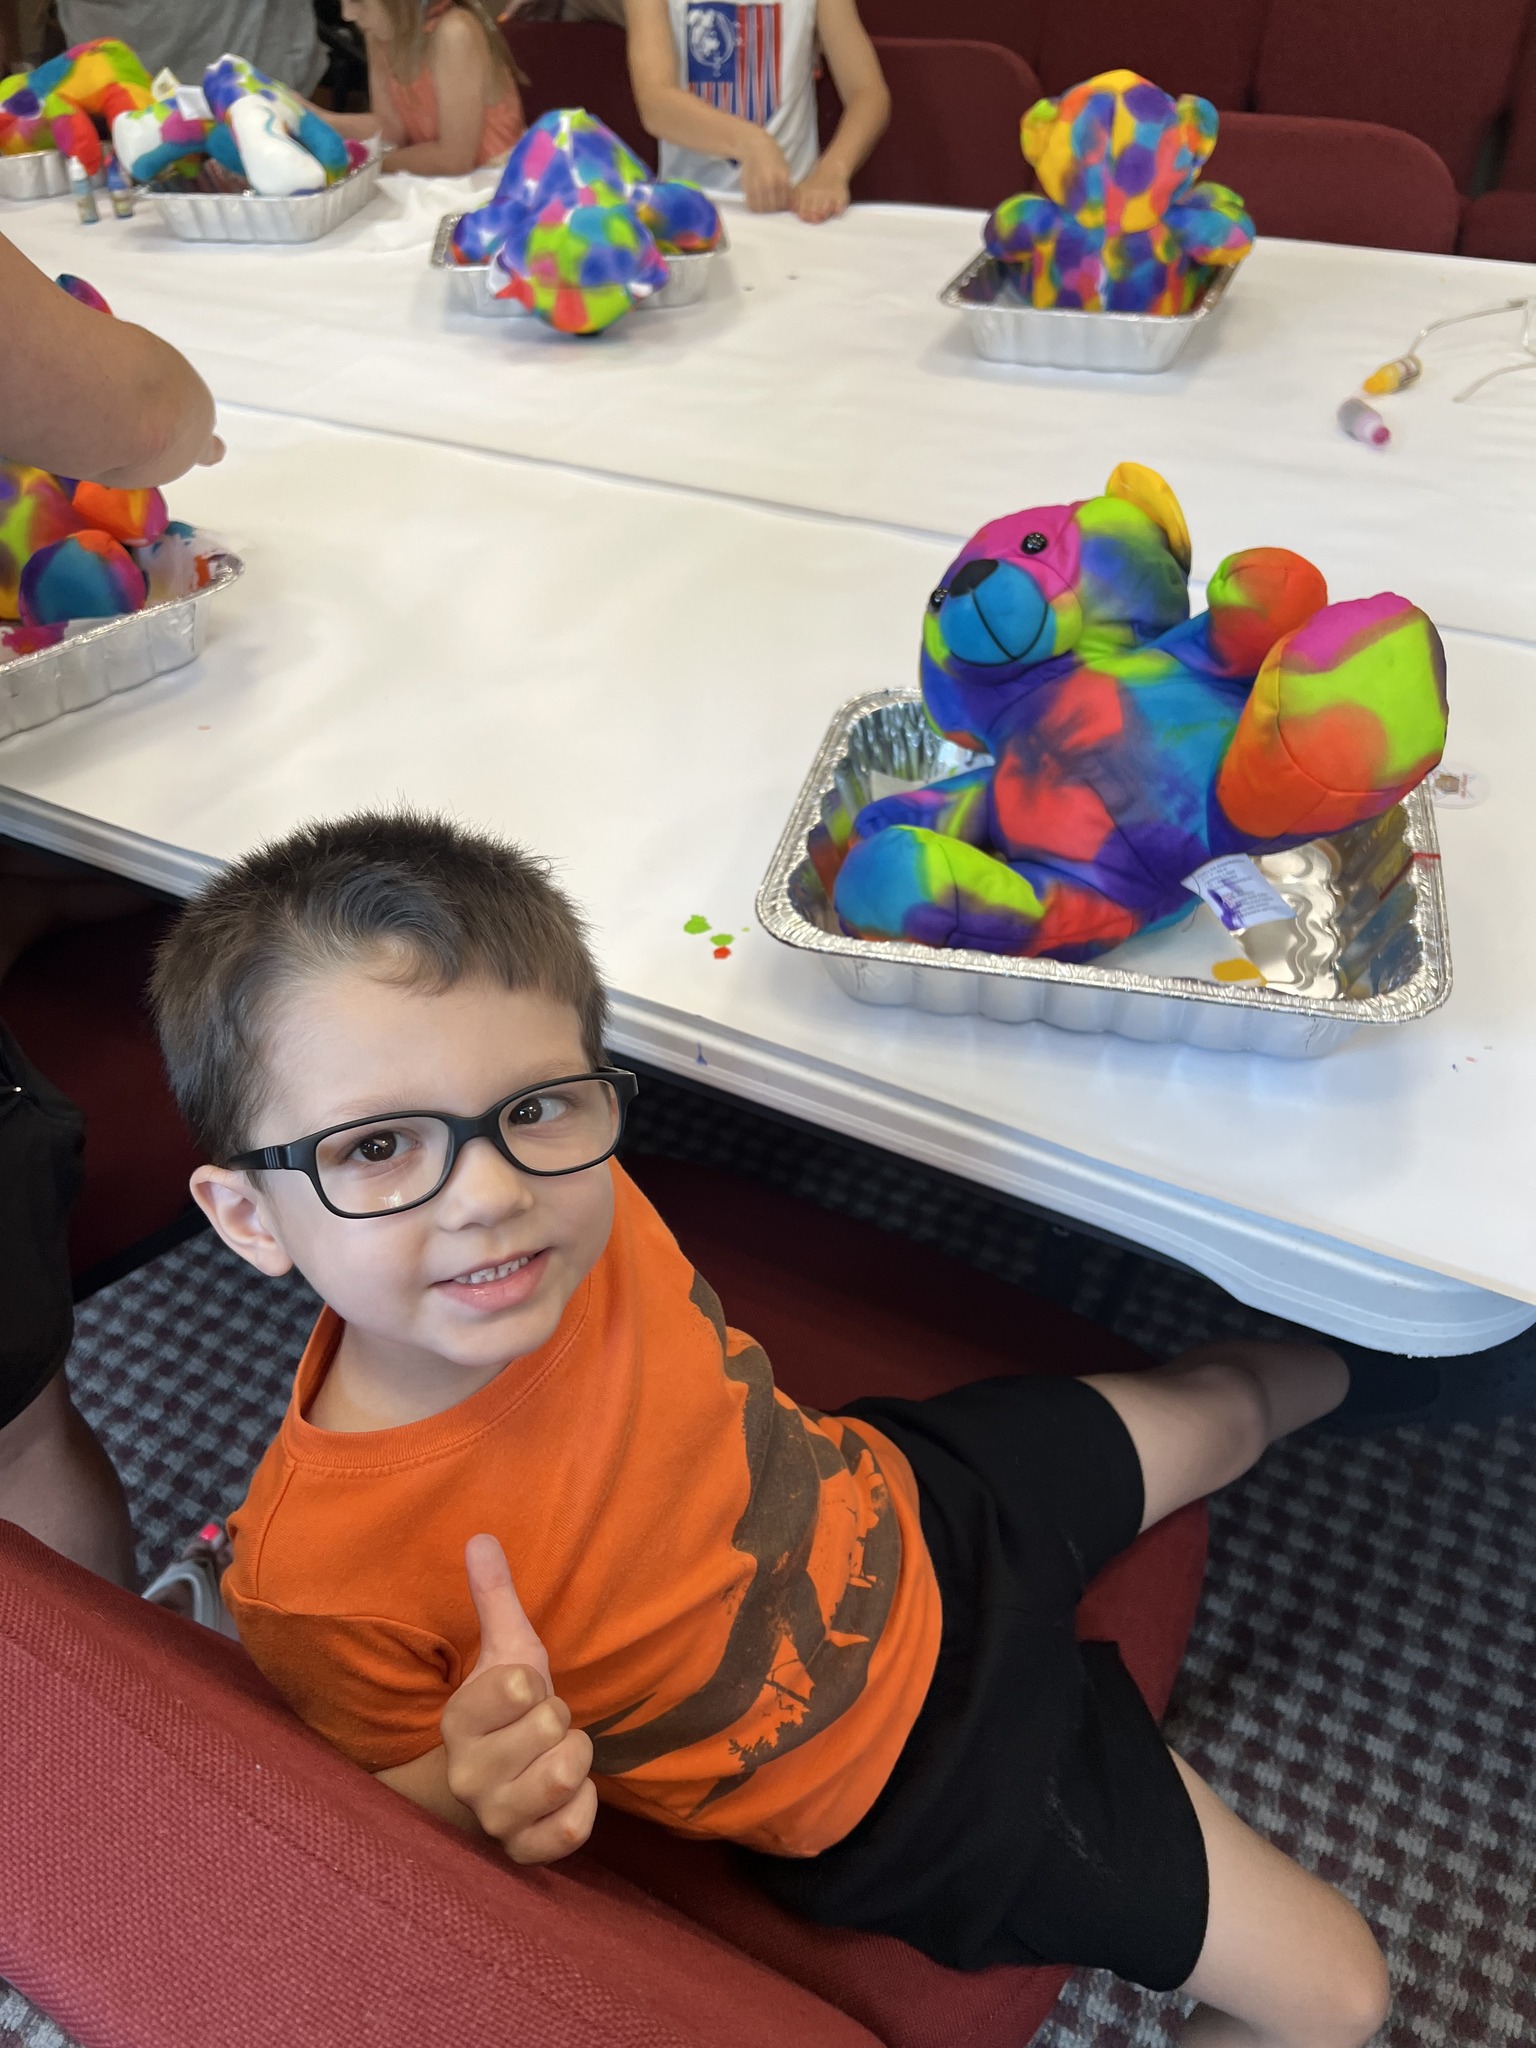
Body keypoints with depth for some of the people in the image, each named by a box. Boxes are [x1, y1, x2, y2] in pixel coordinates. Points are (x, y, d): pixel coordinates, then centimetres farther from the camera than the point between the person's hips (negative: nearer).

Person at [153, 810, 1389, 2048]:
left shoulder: (580, 1201, -21)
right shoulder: (318, 1580, -35)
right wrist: (472, 1792, -36)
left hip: (910, 1505, 5)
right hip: (906, 1785, -4)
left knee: (1225, 1408, 29)